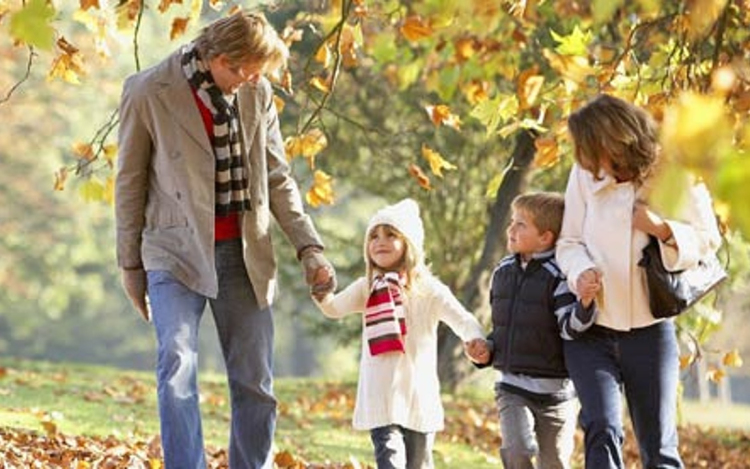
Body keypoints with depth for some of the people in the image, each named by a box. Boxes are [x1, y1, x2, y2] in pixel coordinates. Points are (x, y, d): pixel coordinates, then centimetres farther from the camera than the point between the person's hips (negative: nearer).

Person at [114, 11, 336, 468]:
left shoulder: (257, 94, 2)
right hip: (176, 252, -4)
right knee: (178, 364, -20)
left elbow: (278, 178, 11)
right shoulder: (149, 94, -8)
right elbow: (130, 183, 0)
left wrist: (309, 247, 2)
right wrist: (131, 264, 4)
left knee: (256, 382, 4)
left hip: (244, 255, 4)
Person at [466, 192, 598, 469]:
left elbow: (570, 326, -21)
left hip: (555, 389, -4)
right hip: (512, 386, 4)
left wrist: (585, 303, -40)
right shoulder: (503, 272, 7)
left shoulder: (558, 275, -12)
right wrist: (488, 349, 3)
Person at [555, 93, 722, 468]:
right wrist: (581, 270, -17)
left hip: (649, 329, 0)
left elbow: (709, 239, 0)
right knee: (601, 429, -18)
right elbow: (569, 240, 4)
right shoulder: (585, 176, -6)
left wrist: (663, 230, -18)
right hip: (590, 329, 0)